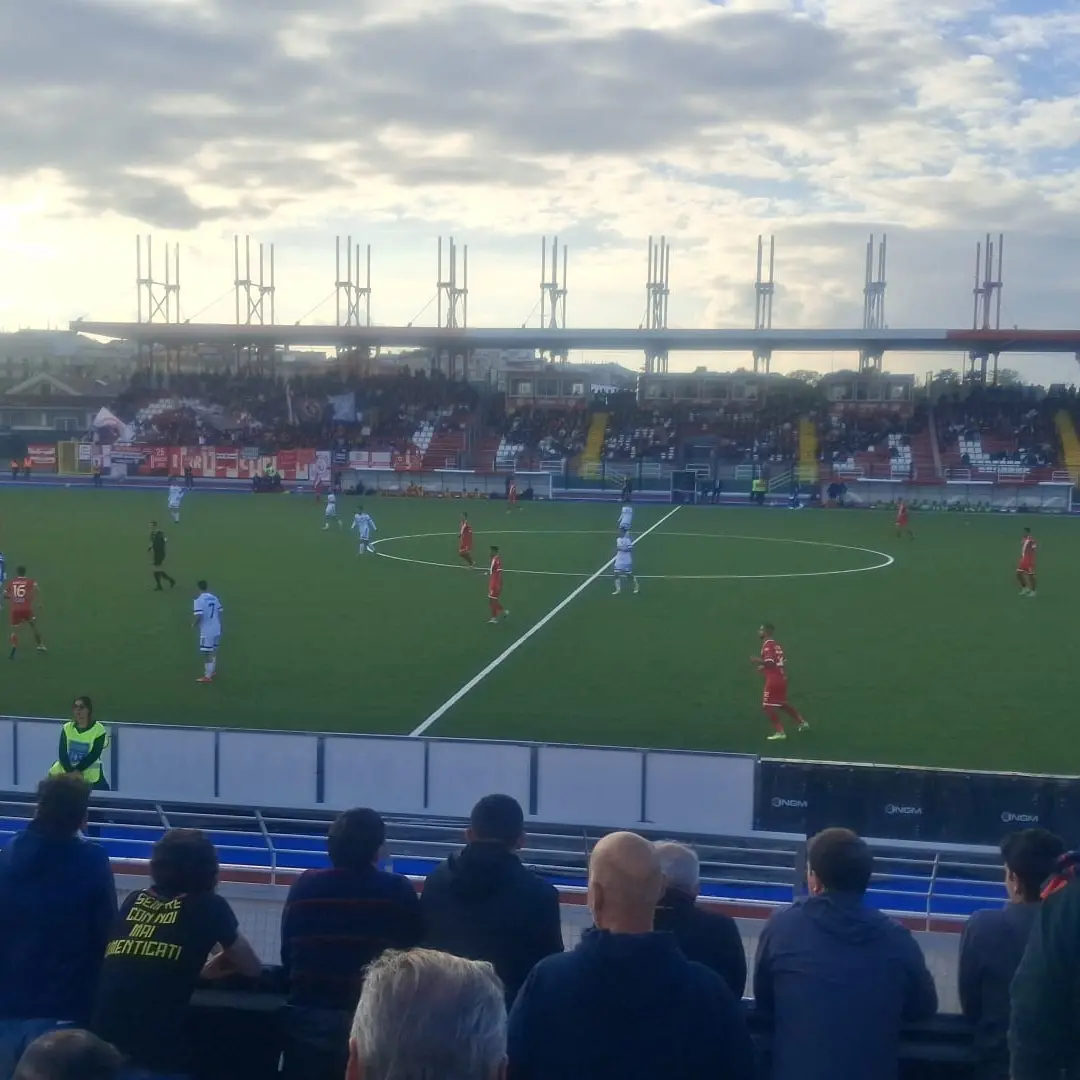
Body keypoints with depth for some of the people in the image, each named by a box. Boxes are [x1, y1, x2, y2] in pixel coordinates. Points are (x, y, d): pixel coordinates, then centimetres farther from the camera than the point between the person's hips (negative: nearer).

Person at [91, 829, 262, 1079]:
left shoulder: (134, 901, 16)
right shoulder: (210, 906, 6)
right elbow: (253, 969, 19)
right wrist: (230, 959, 39)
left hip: (102, 1045, 4)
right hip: (159, 1053, -4)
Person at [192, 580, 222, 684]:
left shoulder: (199, 600, -16)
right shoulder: (215, 598, 5)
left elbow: (199, 616, -23)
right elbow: (220, 612, 9)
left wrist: (194, 624, -4)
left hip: (206, 631, -7)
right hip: (216, 629, 7)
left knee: (206, 653, 1)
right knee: (213, 651, 22)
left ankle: (208, 676, 7)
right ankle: (213, 671, 37)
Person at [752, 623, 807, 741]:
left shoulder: (767, 645, -14)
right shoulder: (776, 645, 15)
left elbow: (769, 662, -25)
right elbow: (783, 661, 20)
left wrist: (756, 660, -11)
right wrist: (763, 667, 21)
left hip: (773, 679, -10)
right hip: (782, 678, 10)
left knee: (768, 706, -4)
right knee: (782, 704, 24)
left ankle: (780, 732, -7)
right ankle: (802, 722, 30)